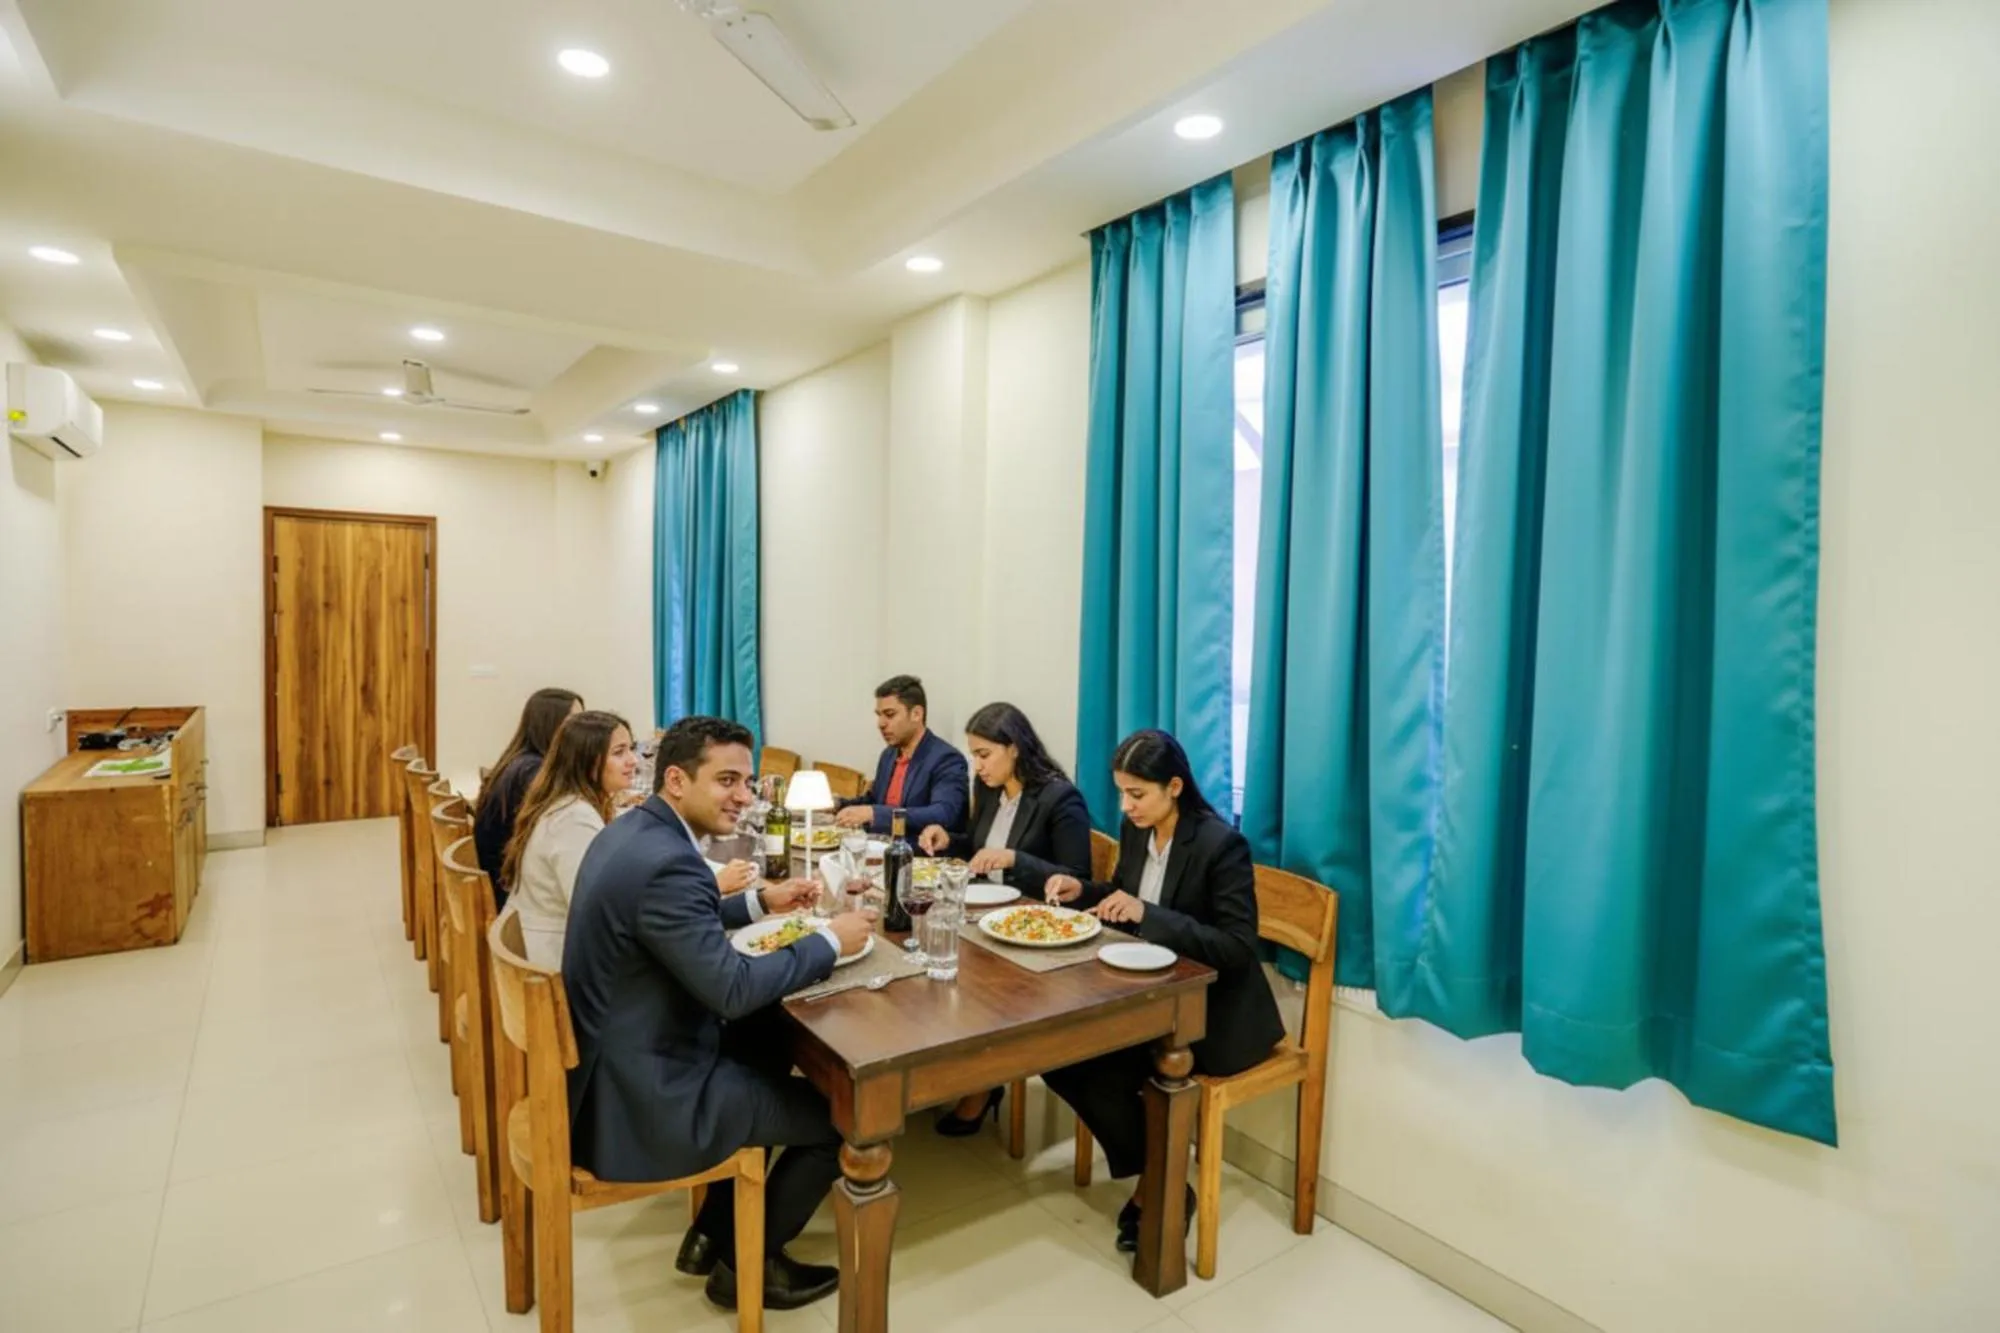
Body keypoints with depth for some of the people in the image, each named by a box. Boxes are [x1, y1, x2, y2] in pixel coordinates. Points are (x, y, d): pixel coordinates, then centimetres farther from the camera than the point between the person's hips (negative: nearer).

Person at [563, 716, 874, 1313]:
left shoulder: (633, 831, 3)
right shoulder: (666, 862, -29)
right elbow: (733, 988, -28)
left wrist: (760, 900, 10)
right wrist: (830, 940, -16)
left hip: (618, 1058, 10)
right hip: (643, 1094, -10)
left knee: (772, 1040, 24)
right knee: (844, 1112, 0)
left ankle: (713, 1232, 31)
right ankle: (747, 1261, 23)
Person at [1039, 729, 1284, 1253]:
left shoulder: (1222, 845, -21)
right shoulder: (1135, 830, 0)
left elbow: (1237, 948, -24)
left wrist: (1147, 914, -32)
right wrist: (1082, 891, -7)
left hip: (1212, 1011, -7)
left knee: (1102, 1070, -22)